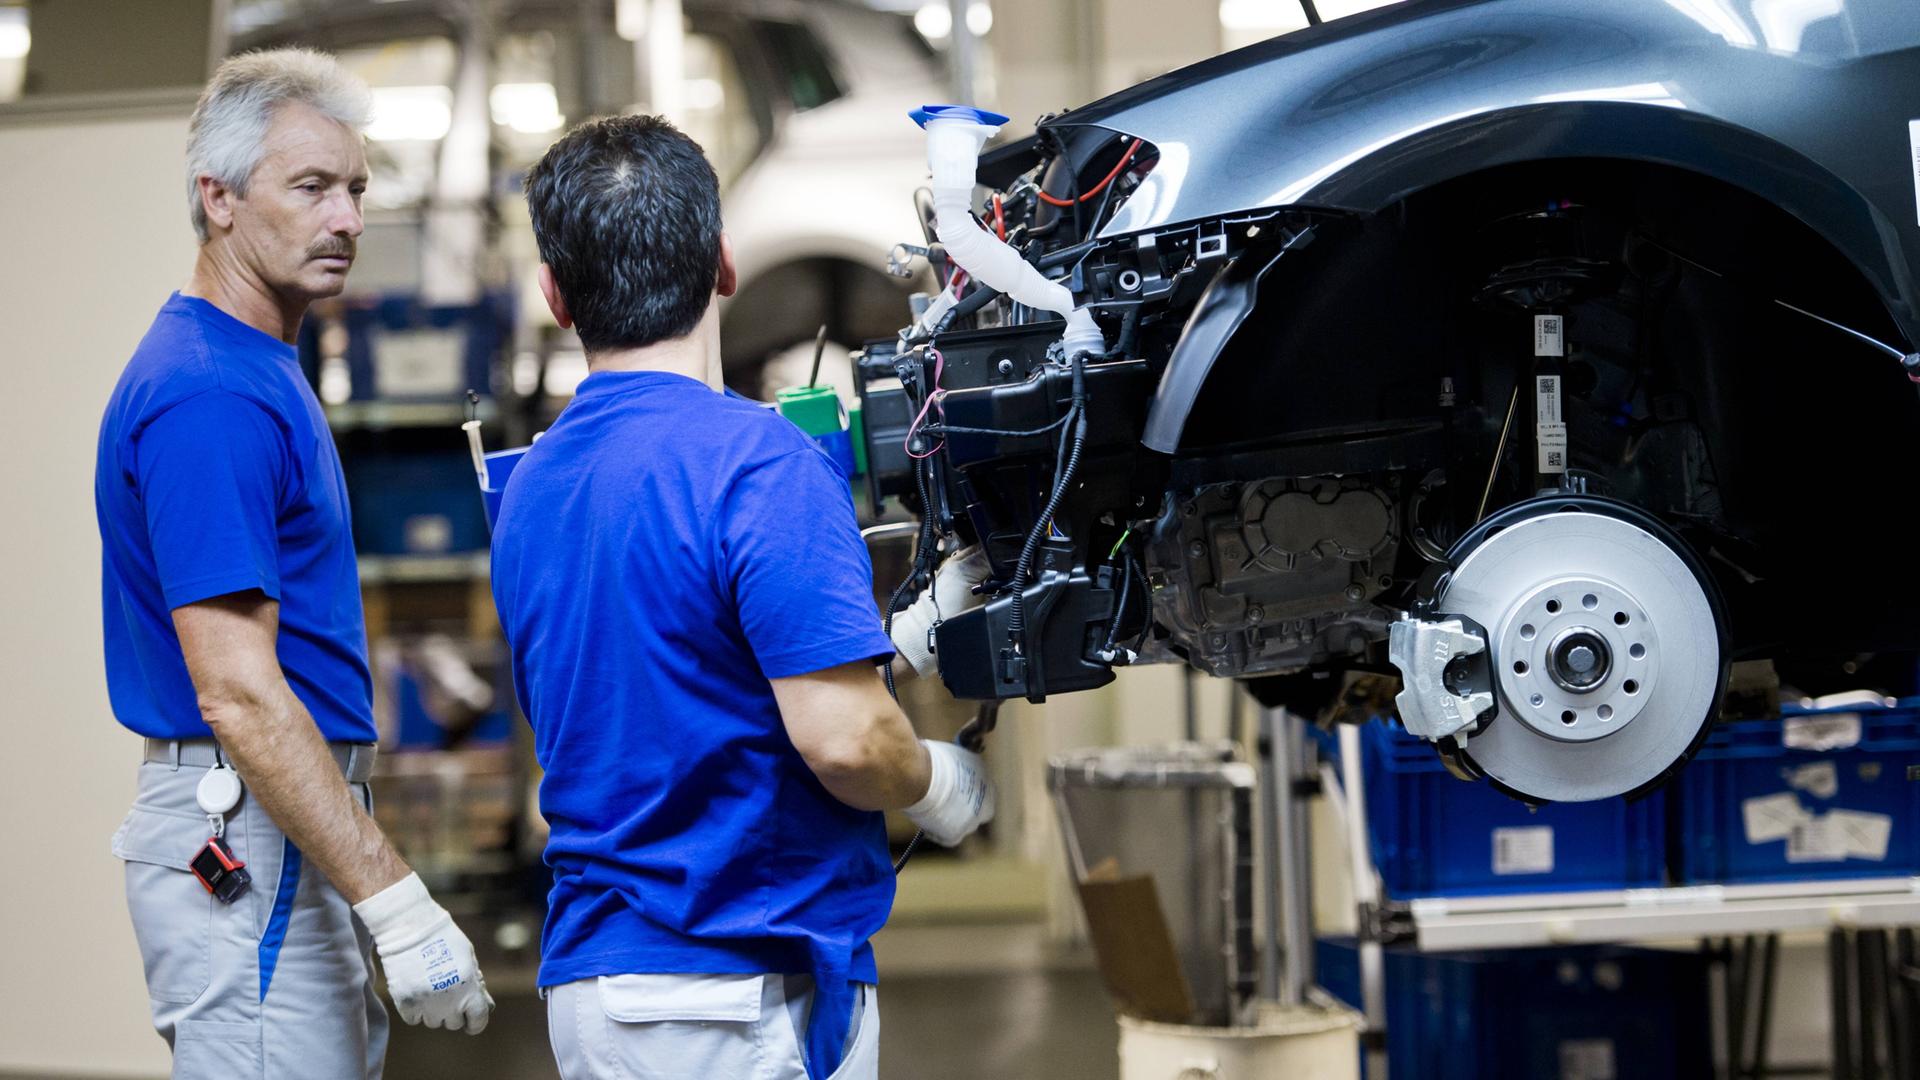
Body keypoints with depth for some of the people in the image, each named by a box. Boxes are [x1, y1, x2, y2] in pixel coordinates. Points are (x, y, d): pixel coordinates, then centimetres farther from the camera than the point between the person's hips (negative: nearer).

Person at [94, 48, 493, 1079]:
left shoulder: (260, 371, 14)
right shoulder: (208, 397, -17)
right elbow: (237, 694, -23)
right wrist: (397, 904, -26)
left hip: (279, 832, 10)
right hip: (244, 839, -10)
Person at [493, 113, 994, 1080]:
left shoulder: (529, 486, 10)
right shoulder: (757, 460, -16)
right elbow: (843, 738, -23)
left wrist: (881, 635, 23)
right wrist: (944, 788, 0)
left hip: (587, 981, 8)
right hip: (744, 995, -8)